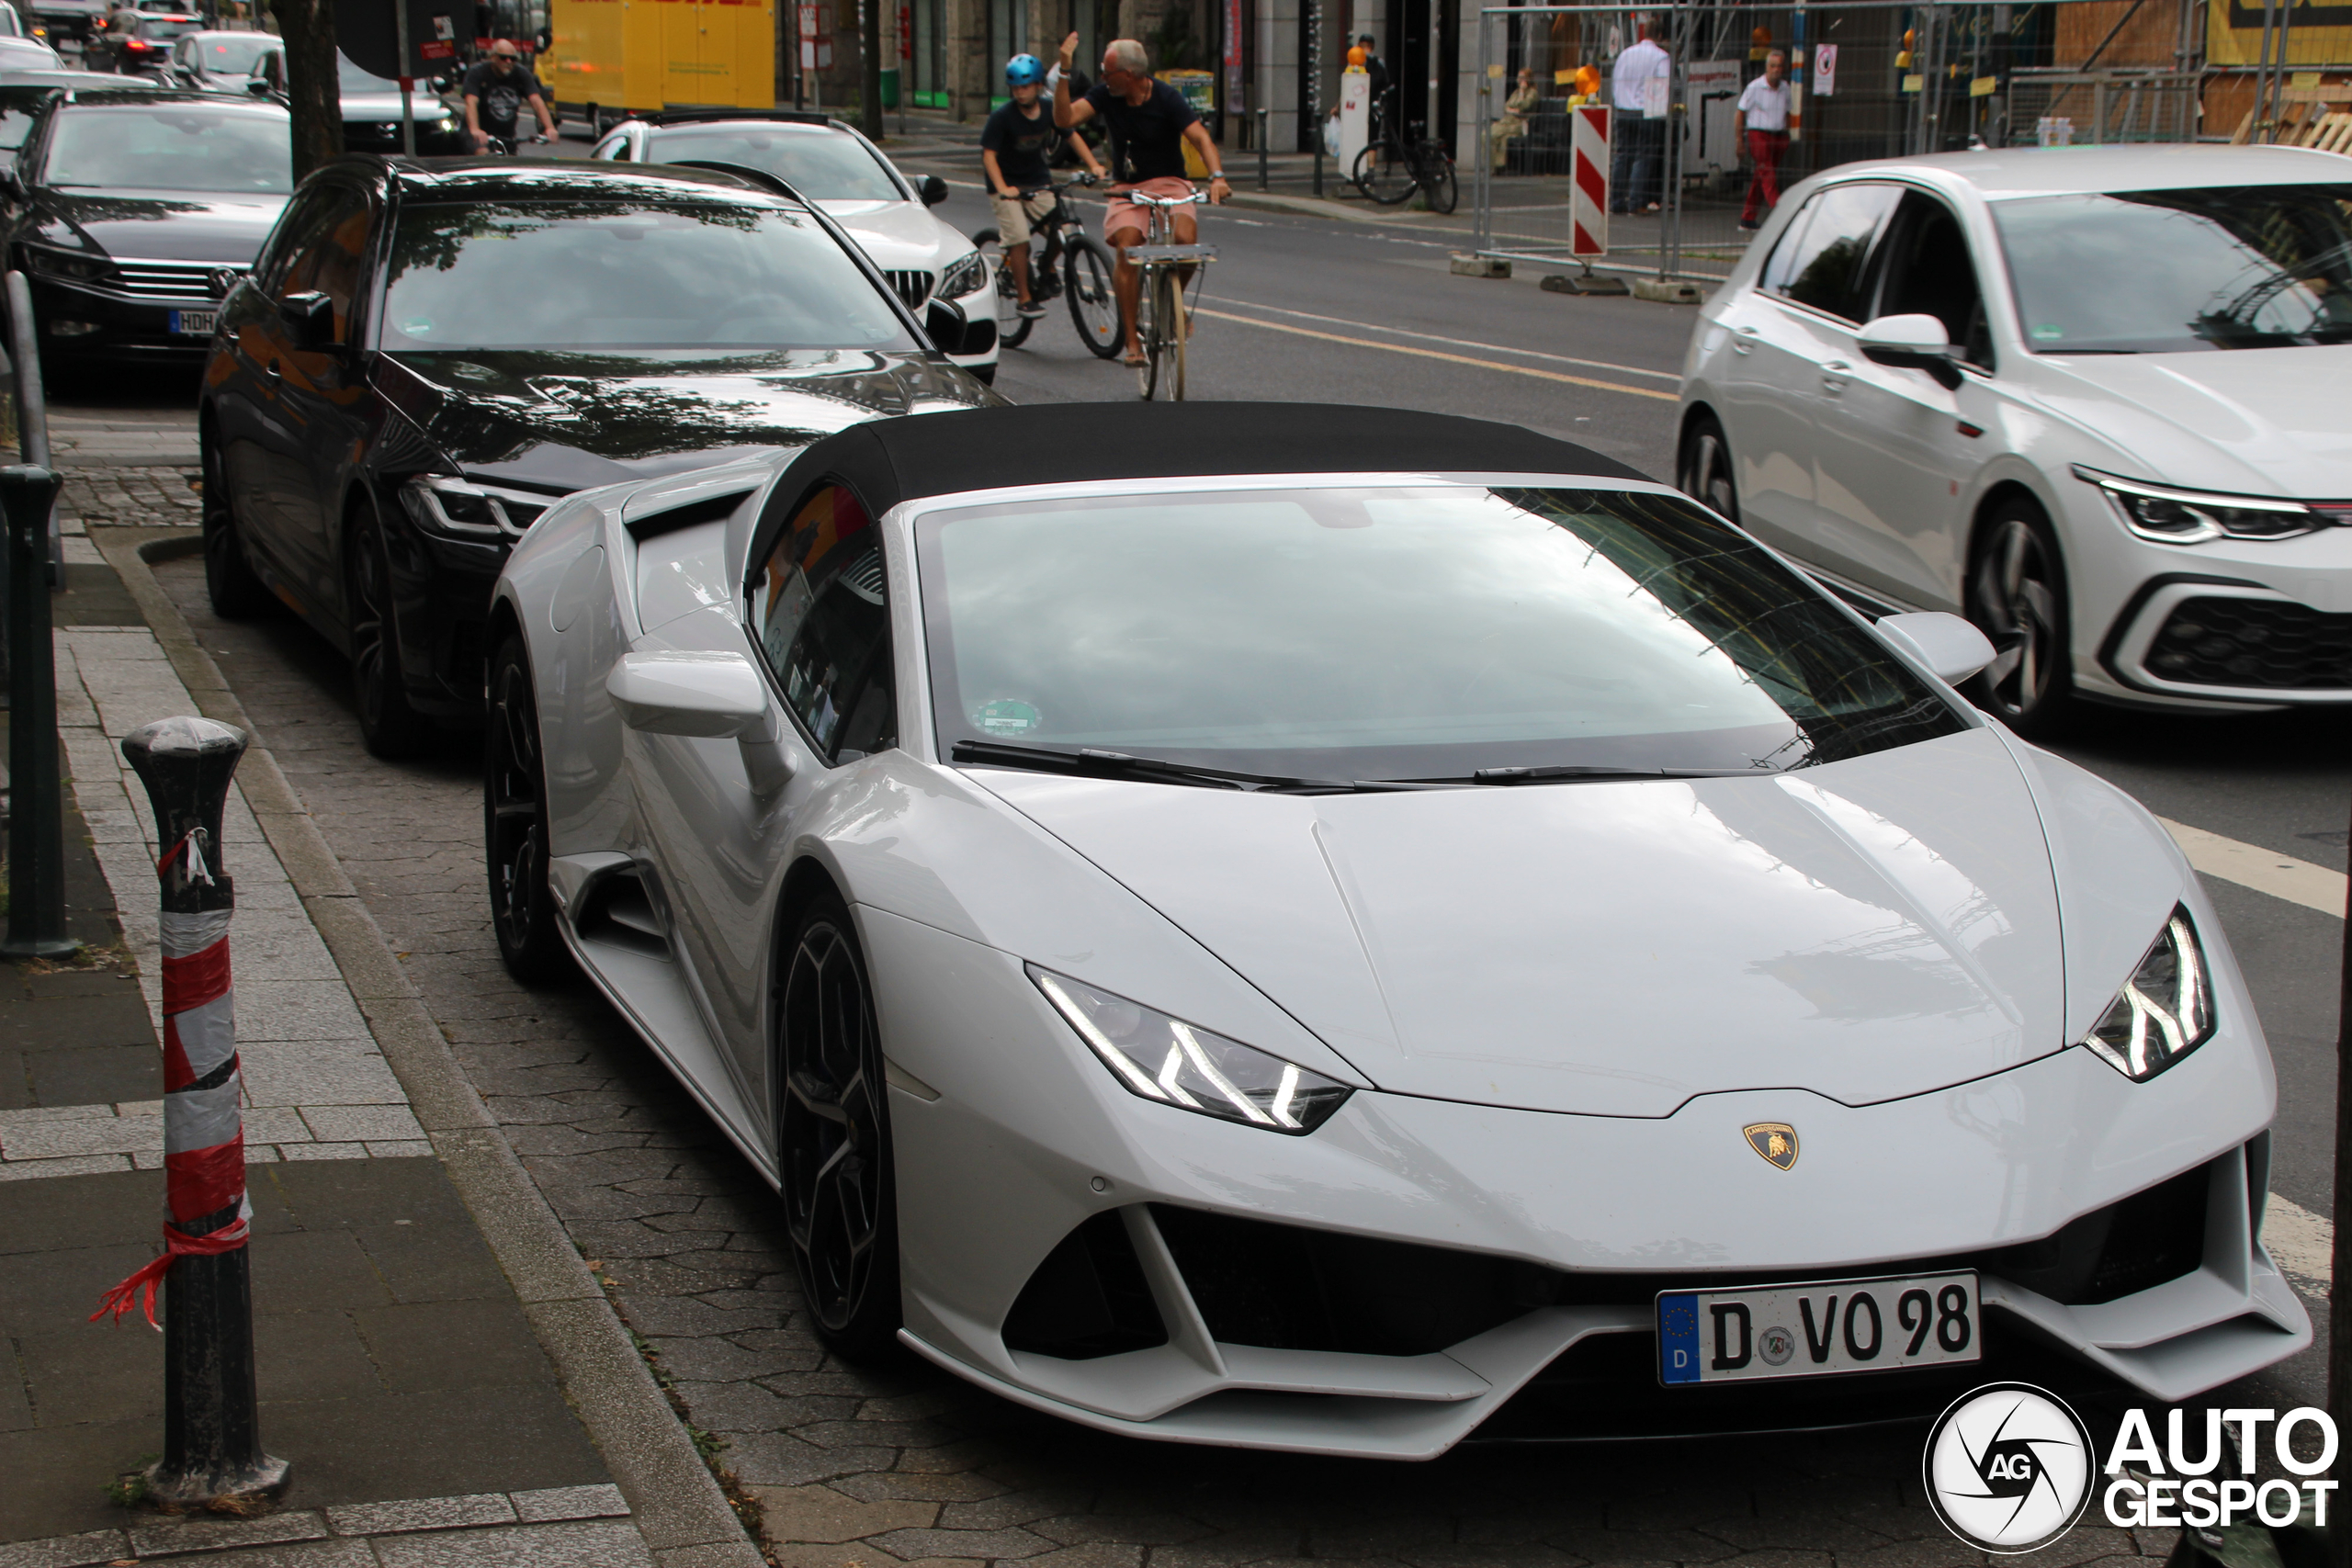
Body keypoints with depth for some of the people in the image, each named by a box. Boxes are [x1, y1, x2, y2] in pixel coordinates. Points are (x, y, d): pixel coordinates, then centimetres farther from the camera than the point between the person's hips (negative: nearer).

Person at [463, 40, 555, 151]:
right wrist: (474, 130, -48)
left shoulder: (521, 73, -4)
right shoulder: (478, 72, -14)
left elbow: (536, 101, -15)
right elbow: (471, 103, -29)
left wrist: (550, 128, -31)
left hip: (507, 135, 5)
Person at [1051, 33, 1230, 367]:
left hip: (1168, 183, -2)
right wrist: (1064, 73, -23)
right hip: (1127, 188, 2)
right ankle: (1132, 339, -18)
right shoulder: (1105, 95, -3)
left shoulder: (1167, 99, -12)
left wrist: (1217, 176, -38)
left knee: (1185, 239, -29)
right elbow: (1065, 119, -13)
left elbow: (1201, 138, -20)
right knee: (1127, 246, -25)